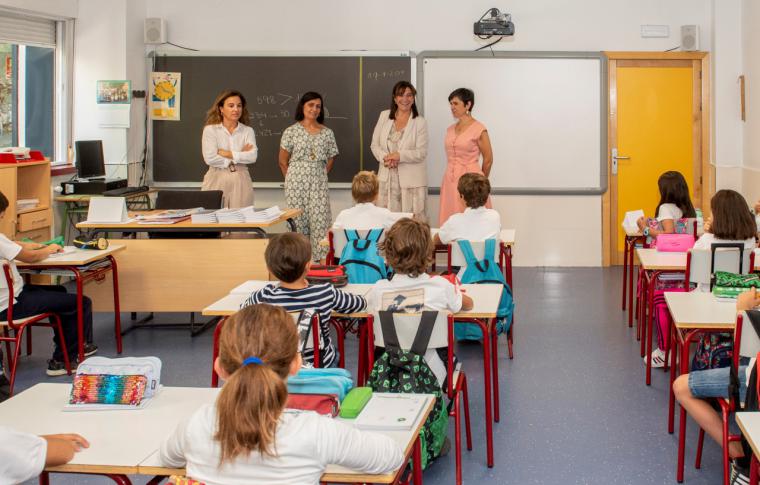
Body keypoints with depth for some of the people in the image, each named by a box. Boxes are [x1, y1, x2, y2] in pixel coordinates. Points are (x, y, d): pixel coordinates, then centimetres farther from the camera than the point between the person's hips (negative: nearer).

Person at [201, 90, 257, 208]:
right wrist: (240, 155, -6)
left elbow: (253, 156, -7)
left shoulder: (248, 131, 6)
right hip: (217, 180, -2)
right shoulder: (210, 129, 0)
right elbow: (210, 158, -11)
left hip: (241, 181, 2)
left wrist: (228, 153, -12)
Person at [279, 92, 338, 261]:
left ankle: (321, 259, -1)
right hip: (296, 182, -2)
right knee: (298, 221, -1)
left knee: (320, 220, -5)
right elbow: (283, 161, 5)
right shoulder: (291, 131, 1)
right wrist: (292, 180, 5)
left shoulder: (327, 133, 8)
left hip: (319, 183, 2)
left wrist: (319, 176, 8)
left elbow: (330, 160, 14)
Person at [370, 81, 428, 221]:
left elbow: (421, 153, -7)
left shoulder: (420, 122, -1)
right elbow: (375, 145, 9)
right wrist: (385, 157, -10)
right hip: (387, 178, 3)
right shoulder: (384, 116, 9)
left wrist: (399, 156, -20)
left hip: (411, 180, -3)